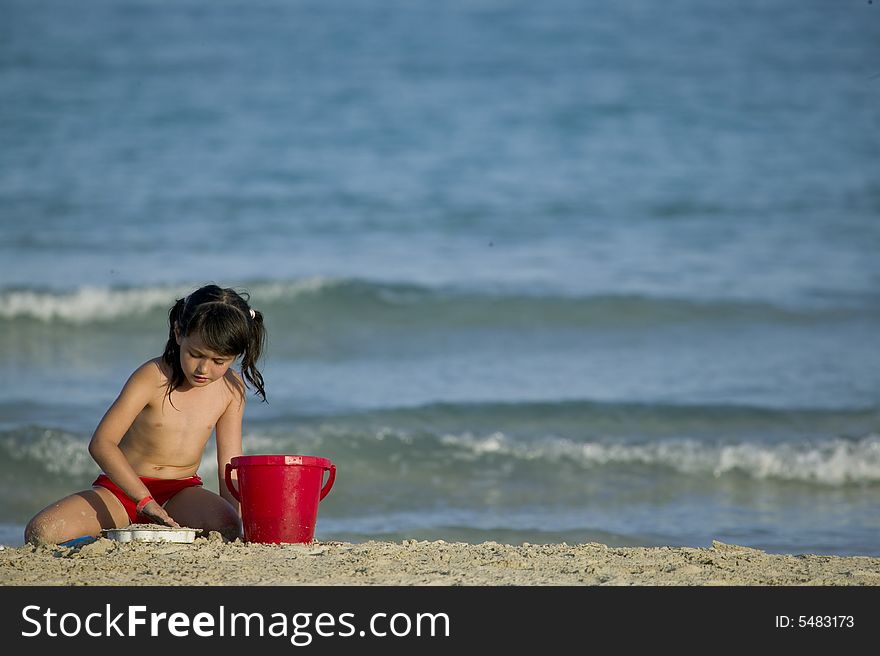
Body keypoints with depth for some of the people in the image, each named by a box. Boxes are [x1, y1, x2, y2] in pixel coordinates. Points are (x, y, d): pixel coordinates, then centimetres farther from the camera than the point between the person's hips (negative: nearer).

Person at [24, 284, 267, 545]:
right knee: (40, 533, -25)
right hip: (123, 487, -2)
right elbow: (101, 443, -25)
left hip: (181, 493, 2)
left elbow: (230, 463, 4)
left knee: (225, 527, -34)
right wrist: (145, 501, -36)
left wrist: (235, 517, -10)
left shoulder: (232, 388, -2)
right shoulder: (152, 377, -16)